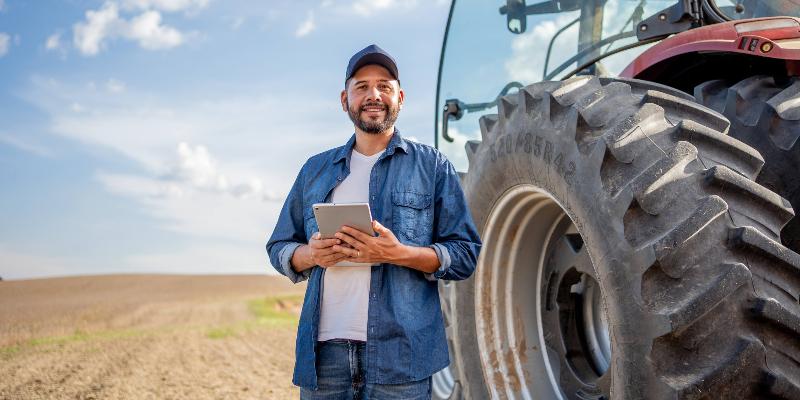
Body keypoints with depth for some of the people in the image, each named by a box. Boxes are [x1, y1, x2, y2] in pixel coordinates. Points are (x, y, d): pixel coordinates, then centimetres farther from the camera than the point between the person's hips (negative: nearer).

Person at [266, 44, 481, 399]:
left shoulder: (431, 166, 7)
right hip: (324, 351, 3)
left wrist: (400, 253, -16)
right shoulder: (316, 170, 16)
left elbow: (465, 254, 2)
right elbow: (278, 248, 18)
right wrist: (310, 254, -6)